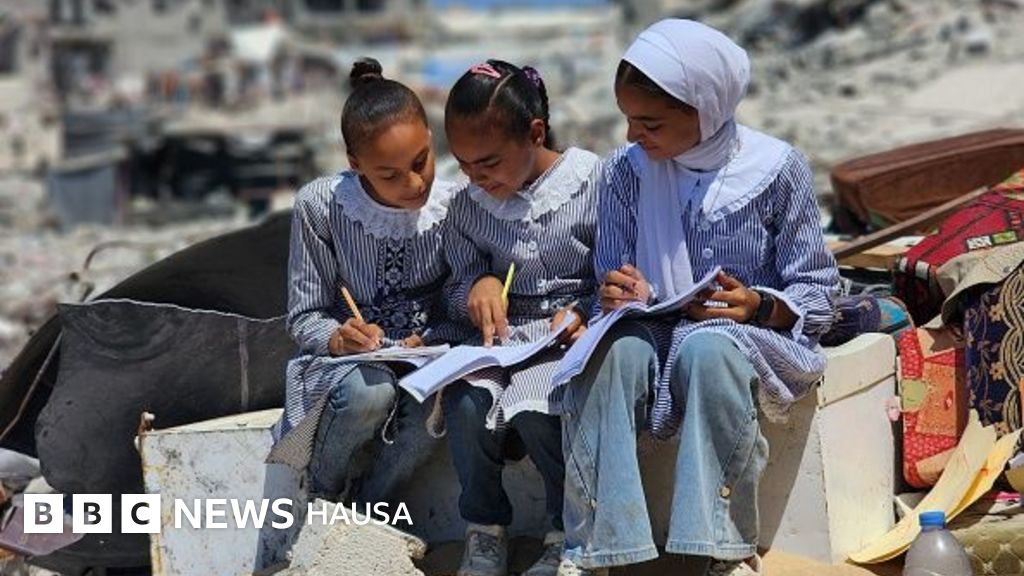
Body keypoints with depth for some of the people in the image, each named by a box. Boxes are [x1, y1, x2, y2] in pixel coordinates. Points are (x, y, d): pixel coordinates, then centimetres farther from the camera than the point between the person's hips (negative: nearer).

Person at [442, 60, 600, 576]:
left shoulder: (592, 185, -6)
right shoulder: (468, 208, 8)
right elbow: (457, 291, 15)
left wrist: (584, 313, -20)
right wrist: (478, 287, -8)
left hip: (573, 335, -4)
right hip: (503, 336, 4)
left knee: (535, 408, -34)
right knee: (466, 402, -29)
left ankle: (568, 533, -8)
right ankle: (485, 529, -5)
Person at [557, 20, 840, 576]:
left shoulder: (775, 169, -4)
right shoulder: (625, 171, 3)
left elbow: (817, 292, 1)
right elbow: (609, 284, 11)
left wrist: (757, 306, -19)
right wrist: (617, 296, -14)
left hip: (749, 337, -2)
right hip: (654, 336, 3)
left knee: (707, 348, -39)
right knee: (609, 352, -33)